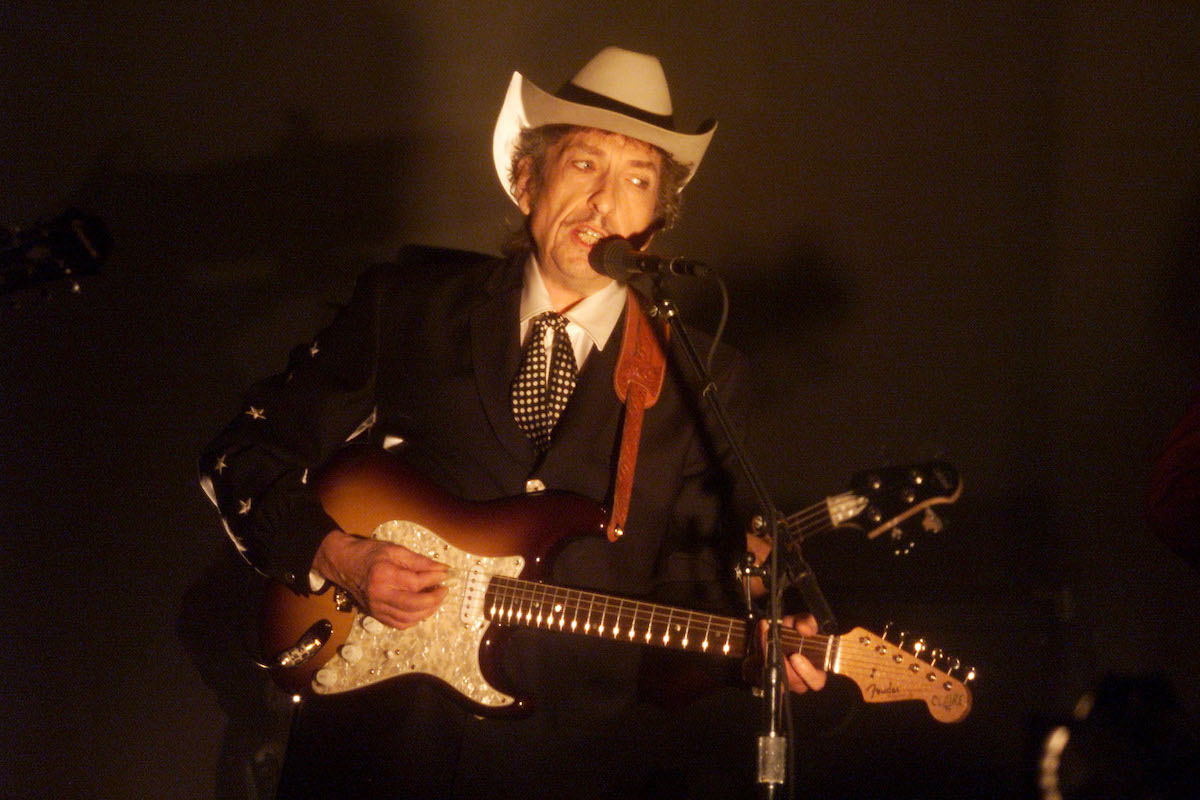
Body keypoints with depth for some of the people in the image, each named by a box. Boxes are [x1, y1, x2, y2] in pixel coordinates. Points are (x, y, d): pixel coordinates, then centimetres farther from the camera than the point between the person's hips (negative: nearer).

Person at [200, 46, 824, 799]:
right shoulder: (409, 305, 7)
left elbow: (696, 573, 10)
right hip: (386, 719, -1)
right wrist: (339, 556, -4)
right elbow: (242, 454, 11)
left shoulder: (704, 383, 8)